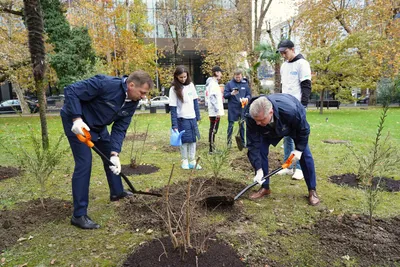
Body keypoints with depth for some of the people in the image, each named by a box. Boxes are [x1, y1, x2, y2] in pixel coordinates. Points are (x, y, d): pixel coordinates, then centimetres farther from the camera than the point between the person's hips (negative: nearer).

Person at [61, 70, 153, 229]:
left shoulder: (132, 103, -10)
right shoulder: (105, 84, -32)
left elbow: (120, 129, -8)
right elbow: (71, 91, -27)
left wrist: (115, 153, -20)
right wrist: (77, 119, -35)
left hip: (98, 126, 8)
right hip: (76, 122, -8)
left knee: (110, 156, 15)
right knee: (84, 163, -14)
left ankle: (117, 192, 38)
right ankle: (79, 215, -4)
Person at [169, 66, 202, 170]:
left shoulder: (191, 85, 4)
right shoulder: (174, 89, -9)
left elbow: (195, 101, 10)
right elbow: (173, 108, -12)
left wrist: (197, 116, 7)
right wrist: (174, 125, -16)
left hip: (192, 118, 4)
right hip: (182, 119, -4)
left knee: (193, 140, 6)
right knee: (185, 141, 2)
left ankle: (192, 161, 17)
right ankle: (185, 161, 19)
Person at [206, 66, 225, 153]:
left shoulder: (214, 83, 19)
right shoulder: (213, 84, -12)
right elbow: (213, 98, -19)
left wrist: (219, 110, 18)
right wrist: (218, 111, -22)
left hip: (215, 112, 10)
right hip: (215, 112, -10)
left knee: (213, 130, 13)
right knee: (213, 130, -7)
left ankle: (212, 148, 20)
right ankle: (211, 149, -3)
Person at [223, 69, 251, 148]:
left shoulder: (245, 84, 5)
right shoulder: (229, 84, -2)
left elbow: (249, 94, 10)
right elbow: (225, 95, -2)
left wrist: (247, 98, -12)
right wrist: (231, 93, -21)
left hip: (242, 108, 3)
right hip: (232, 108, -2)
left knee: (242, 125, 11)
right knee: (231, 125, 2)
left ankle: (242, 141, 21)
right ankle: (229, 142, 12)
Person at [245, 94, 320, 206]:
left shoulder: (291, 111, -47)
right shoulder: (251, 117, -40)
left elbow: (304, 129, -25)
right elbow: (253, 144, -33)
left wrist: (299, 149, -21)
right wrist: (258, 169, -36)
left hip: (296, 124, -2)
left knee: (305, 154, -7)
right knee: (260, 151, -12)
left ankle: (312, 190, 11)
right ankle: (265, 187, 4)